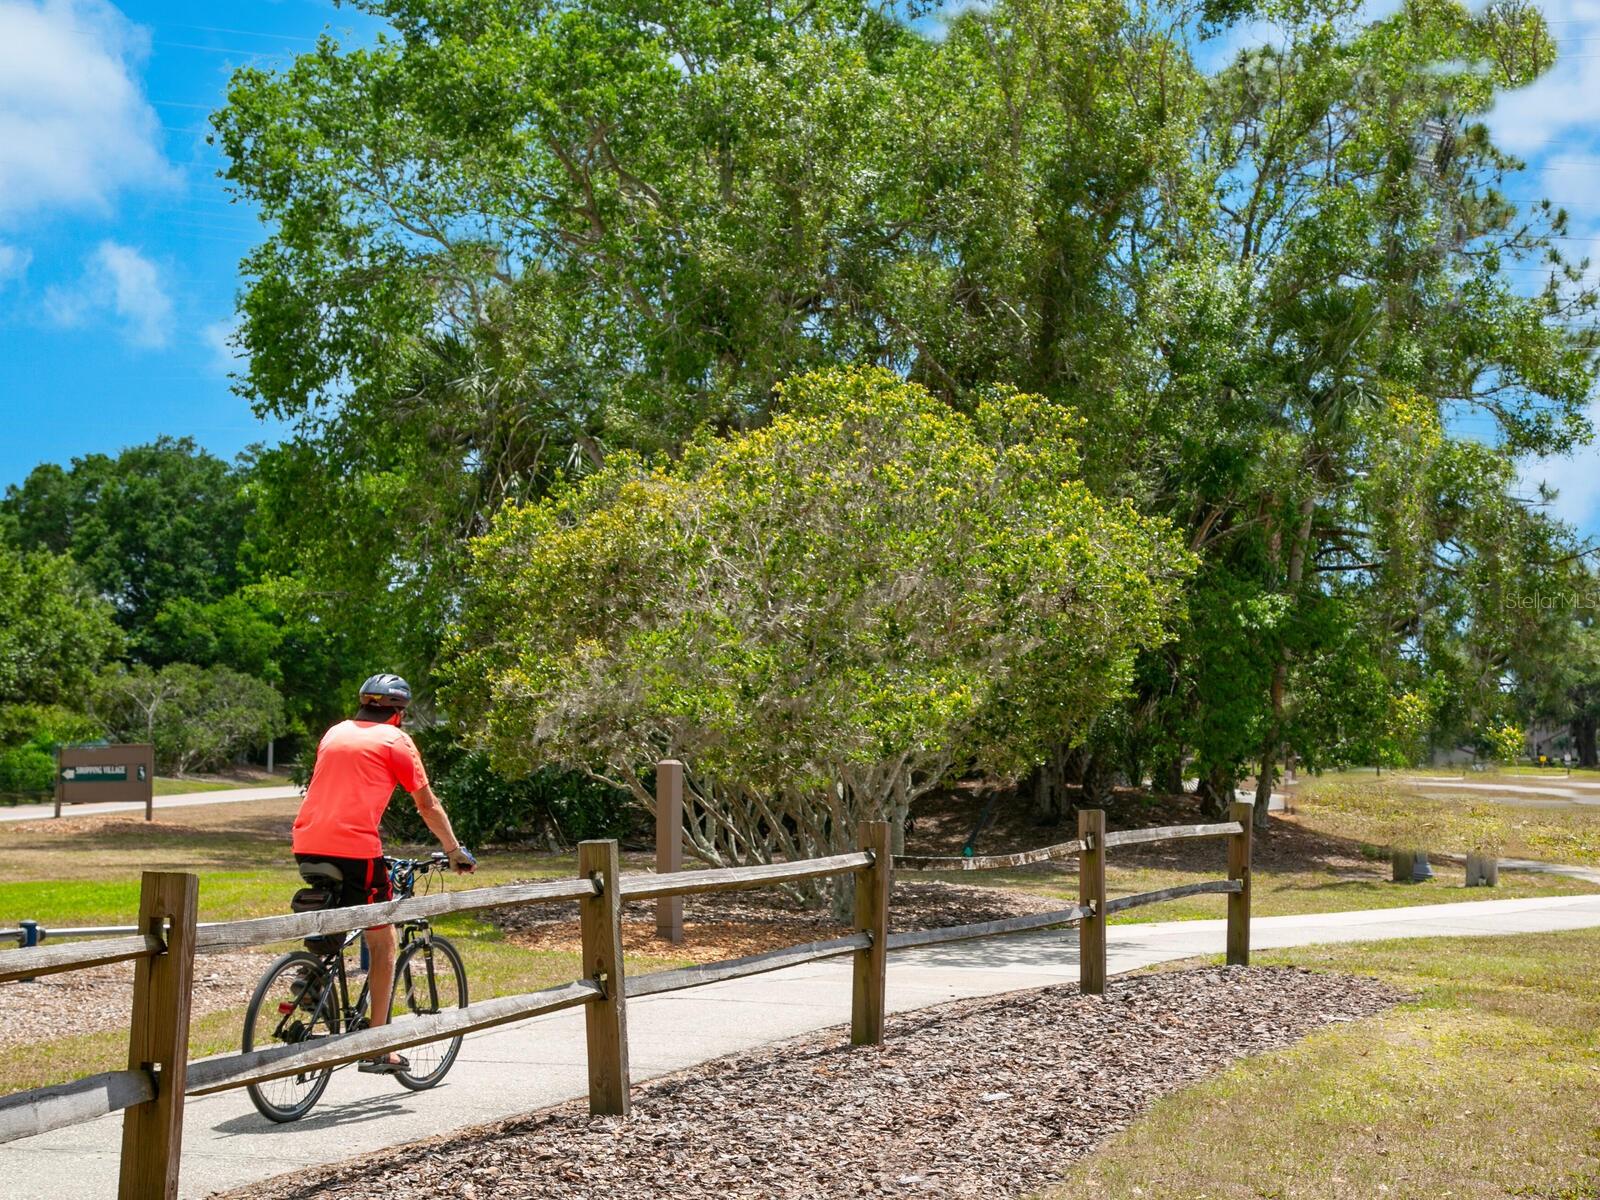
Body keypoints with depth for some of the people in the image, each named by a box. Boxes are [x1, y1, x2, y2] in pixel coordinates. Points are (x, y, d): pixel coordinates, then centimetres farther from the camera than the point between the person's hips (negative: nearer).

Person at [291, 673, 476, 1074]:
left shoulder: (335, 733, 23)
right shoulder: (395, 740, 6)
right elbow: (428, 805, 10)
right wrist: (455, 851, 22)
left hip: (307, 847, 6)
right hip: (355, 847, -6)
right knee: (383, 942, 6)